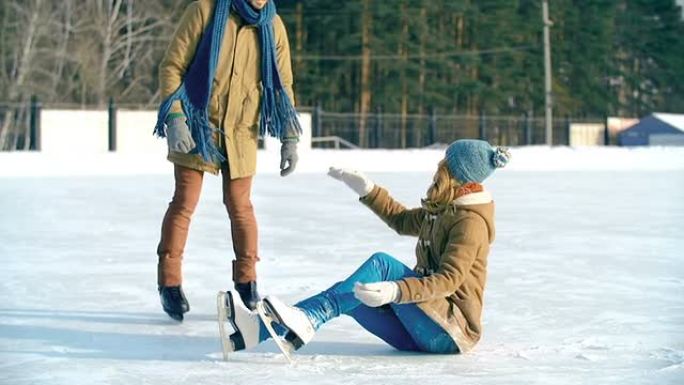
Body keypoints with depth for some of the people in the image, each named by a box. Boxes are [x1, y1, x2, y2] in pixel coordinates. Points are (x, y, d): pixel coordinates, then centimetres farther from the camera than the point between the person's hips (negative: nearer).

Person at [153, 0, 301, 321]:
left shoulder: (273, 26, -1)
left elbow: (283, 84, 8)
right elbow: (172, 66, -9)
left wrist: (290, 138, 4)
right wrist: (174, 119, -18)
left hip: (241, 133, 2)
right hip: (196, 127, -2)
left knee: (240, 206, 6)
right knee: (184, 203, 0)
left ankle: (246, 283, 20)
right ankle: (169, 283, 12)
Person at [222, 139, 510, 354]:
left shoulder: (471, 221, -13)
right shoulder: (443, 211, 17)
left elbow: (449, 279, -26)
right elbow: (402, 221, 32)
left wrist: (396, 291, -41)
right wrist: (366, 189, 20)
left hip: (451, 330, -9)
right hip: (418, 333, 9)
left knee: (381, 263, -24)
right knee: (346, 293, -10)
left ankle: (304, 322, -38)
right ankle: (257, 329, -28)